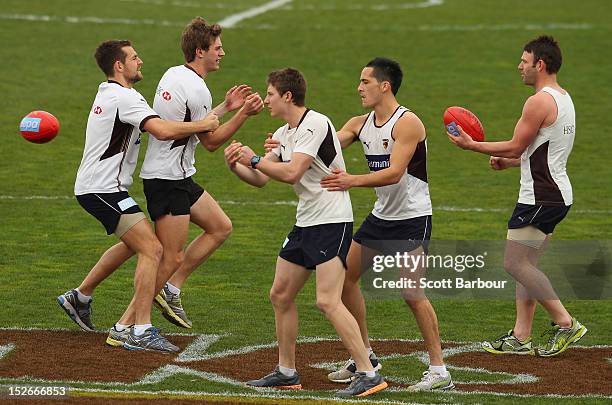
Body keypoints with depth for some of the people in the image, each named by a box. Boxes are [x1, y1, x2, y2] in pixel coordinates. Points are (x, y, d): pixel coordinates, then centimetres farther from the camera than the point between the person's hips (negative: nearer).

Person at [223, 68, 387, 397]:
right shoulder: (283, 134, 14)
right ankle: (286, 373, 22)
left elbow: (292, 173, -24)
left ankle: (368, 375, -15)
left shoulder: (315, 124, -16)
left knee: (328, 301, -18)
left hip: (332, 222, -10)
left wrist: (254, 159, -13)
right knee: (280, 295, 12)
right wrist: (236, 165, -2)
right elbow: (260, 179, 17)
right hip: (305, 223, 10)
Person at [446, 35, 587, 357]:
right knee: (525, 264, 12)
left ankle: (565, 323, -8)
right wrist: (508, 162, 18)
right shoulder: (563, 98, 16)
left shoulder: (540, 102, -16)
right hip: (557, 195, 10)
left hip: (540, 196, -10)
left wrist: (472, 145, -5)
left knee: (515, 263, -7)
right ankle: (521, 337, 12)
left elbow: (515, 147, -15)